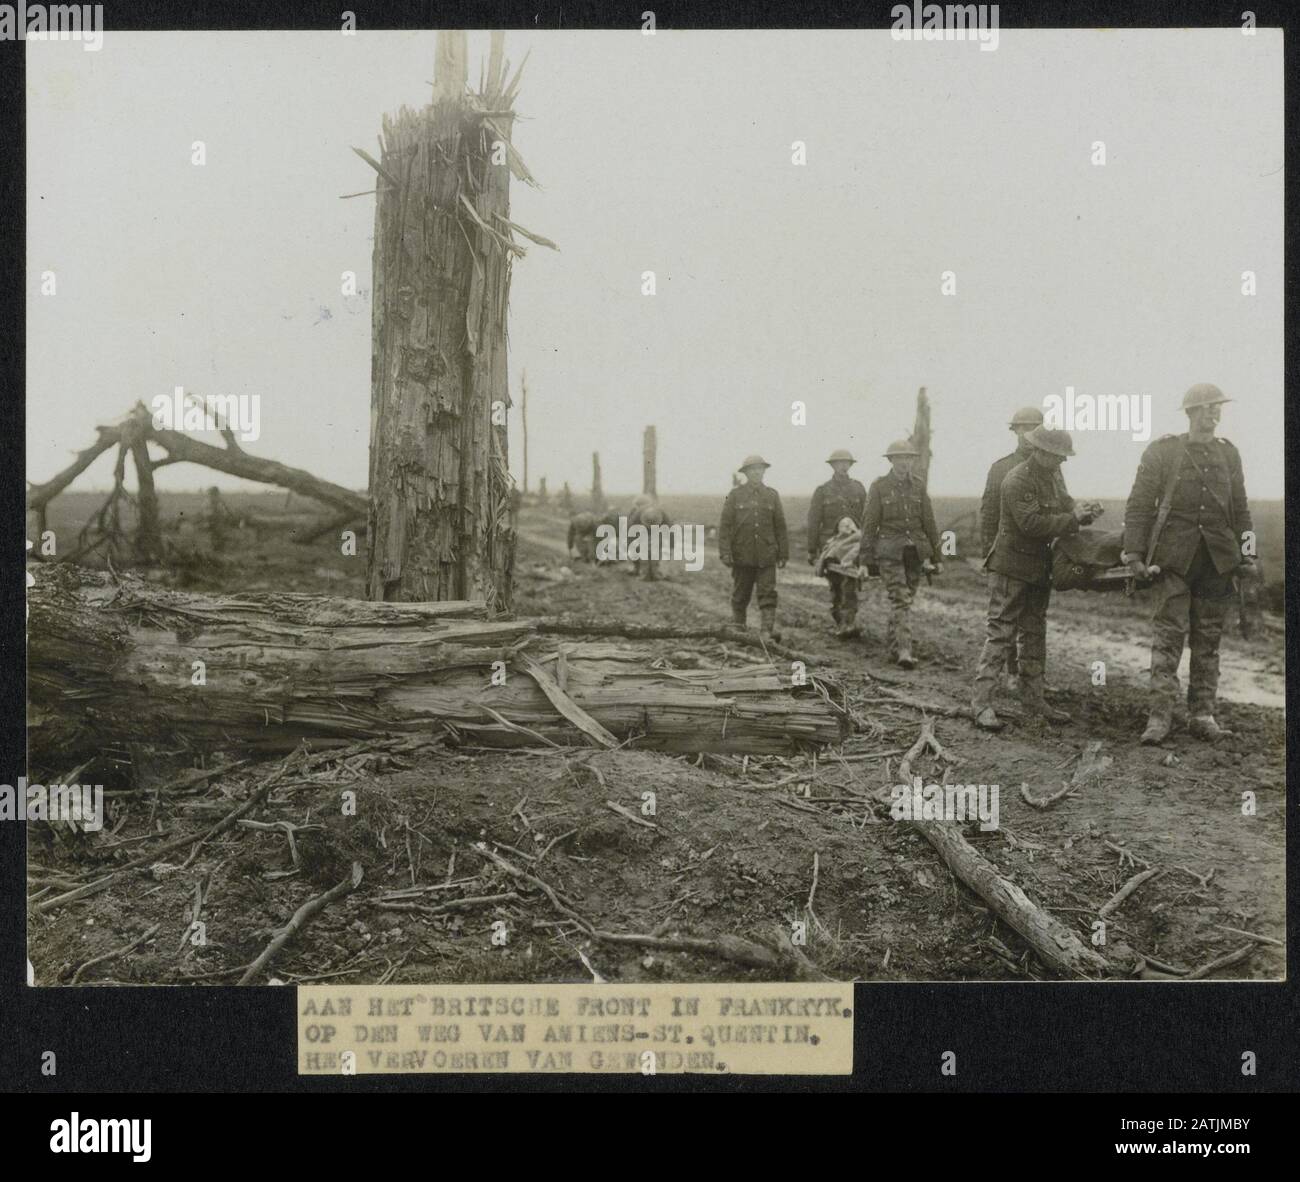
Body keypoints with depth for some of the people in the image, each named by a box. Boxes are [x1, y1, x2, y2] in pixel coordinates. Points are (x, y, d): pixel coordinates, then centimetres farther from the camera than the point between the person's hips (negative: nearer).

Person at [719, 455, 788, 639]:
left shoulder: (772, 495, 7)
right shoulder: (735, 495, 1)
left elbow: (780, 526, 10)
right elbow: (725, 525, -1)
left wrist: (783, 553, 7)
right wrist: (725, 553, -9)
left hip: (766, 556, 1)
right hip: (742, 555, -1)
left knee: (768, 593, -9)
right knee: (740, 595, 10)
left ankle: (767, 629, -13)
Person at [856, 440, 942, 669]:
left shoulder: (918, 485, 10)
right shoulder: (879, 486, -1)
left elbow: (928, 521, 13)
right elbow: (869, 523, -1)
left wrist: (936, 556, 12)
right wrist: (865, 559, -4)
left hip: (915, 551, 4)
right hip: (890, 550, -4)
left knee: (905, 599, 10)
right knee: (901, 600, -13)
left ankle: (892, 643, 26)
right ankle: (904, 650, -18)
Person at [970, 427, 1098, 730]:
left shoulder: (1053, 474, 7)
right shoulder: (1017, 480, -21)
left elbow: (1063, 501, 15)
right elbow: (1031, 523, -27)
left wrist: (1080, 510, -7)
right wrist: (1073, 519, -24)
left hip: (1039, 567, 9)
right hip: (1012, 566, -9)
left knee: (1035, 634, 14)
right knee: (1001, 634, -9)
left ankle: (1033, 698, 23)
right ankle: (981, 702, -7)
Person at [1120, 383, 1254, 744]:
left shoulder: (1228, 453, 11)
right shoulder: (1162, 451, -2)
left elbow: (1240, 508, 17)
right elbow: (1138, 505, -1)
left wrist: (1246, 553, 11)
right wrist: (1134, 553, -7)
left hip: (1217, 561, 4)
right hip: (1173, 559, -4)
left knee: (1208, 640, 8)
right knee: (1168, 637, -7)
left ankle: (1202, 714, 15)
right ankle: (1160, 716, -5)